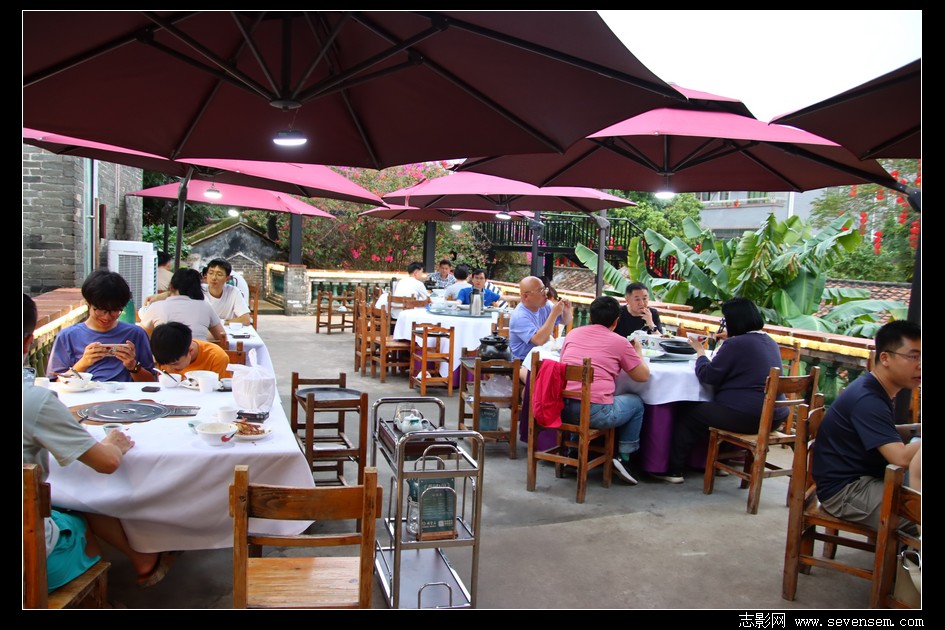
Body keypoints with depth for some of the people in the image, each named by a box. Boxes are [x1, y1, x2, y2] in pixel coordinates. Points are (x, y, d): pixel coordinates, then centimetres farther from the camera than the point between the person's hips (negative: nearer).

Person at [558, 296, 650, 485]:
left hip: (563, 409, 5)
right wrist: (638, 352, 29)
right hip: (596, 413, -4)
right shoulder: (620, 342, 2)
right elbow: (643, 376, 10)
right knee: (636, 402, 23)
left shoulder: (573, 334, 13)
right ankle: (623, 457, 18)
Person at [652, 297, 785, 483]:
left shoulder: (735, 344, -15)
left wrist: (700, 352, 6)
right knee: (708, 406, 29)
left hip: (746, 417, -9)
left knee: (687, 413, 8)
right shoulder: (770, 342, 11)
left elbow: (707, 376, -10)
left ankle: (673, 469, 14)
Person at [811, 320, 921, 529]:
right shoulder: (867, 400, -21)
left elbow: (888, 437, 22)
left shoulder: (875, 391, 10)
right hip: (844, 491, -10)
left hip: (863, 481, 10)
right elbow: (900, 456, -28)